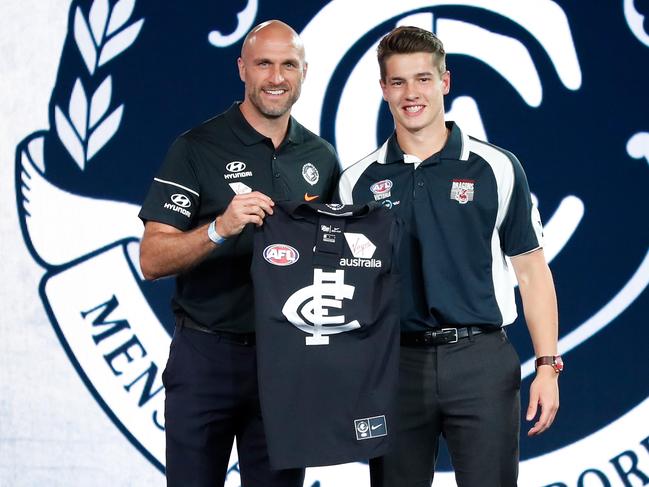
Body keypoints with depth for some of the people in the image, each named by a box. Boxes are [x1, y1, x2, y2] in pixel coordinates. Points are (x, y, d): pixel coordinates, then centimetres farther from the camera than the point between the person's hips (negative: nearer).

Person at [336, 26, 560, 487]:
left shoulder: (497, 169, 1)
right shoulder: (359, 181, 6)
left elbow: (531, 270, 3)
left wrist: (547, 365, -3)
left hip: (481, 359, -2)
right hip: (394, 361, 2)